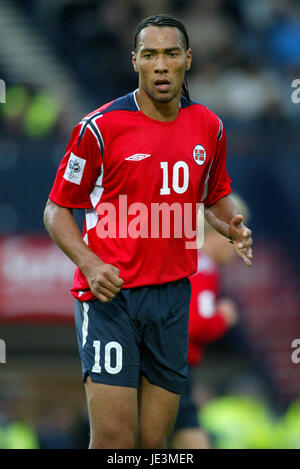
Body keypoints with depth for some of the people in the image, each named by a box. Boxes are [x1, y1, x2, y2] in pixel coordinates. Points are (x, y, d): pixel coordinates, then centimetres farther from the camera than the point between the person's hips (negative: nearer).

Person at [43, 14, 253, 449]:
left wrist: (233, 229, 2)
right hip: (111, 293, -4)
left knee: (154, 442, 7)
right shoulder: (100, 127, -7)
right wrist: (89, 263, -17)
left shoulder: (208, 127, 7)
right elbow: (57, 209, 0)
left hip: (173, 295, 4)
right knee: (115, 441, -13)